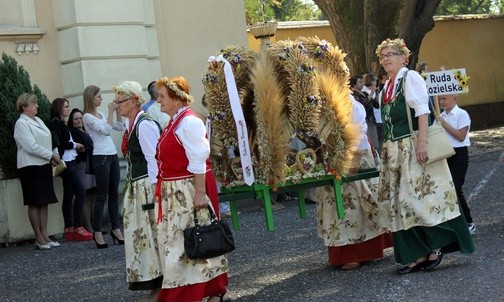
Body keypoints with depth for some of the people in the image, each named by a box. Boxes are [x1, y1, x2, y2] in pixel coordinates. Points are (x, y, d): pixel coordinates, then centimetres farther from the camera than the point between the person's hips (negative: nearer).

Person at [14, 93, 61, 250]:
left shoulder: (38, 120, 16)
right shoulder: (21, 123, -9)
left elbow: (50, 140, 18)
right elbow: (31, 146, -17)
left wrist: (54, 154, 1)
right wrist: (51, 155, -12)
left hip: (44, 165, 8)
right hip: (31, 166, -8)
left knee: (45, 202, 7)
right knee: (35, 203, -3)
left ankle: (44, 235, 12)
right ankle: (39, 238, 1)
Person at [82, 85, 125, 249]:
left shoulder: (101, 114, 15)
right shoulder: (88, 116, -7)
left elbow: (120, 127, 15)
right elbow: (106, 130, -18)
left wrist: (118, 111, 6)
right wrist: (111, 112, -13)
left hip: (112, 155, 8)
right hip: (100, 157, -8)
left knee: (114, 194, 9)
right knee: (102, 195, -7)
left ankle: (115, 229, 15)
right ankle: (97, 232, -2)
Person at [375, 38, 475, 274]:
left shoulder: (411, 78, -6)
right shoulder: (386, 87, 16)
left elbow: (422, 111, -15)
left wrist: (421, 142, -23)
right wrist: (388, 148, 14)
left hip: (414, 148, -8)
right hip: (395, 151, 8)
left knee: (421, 197, -8)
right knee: (402, 203, 4)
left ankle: (436, 246, 5)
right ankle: (418, 254, 8)